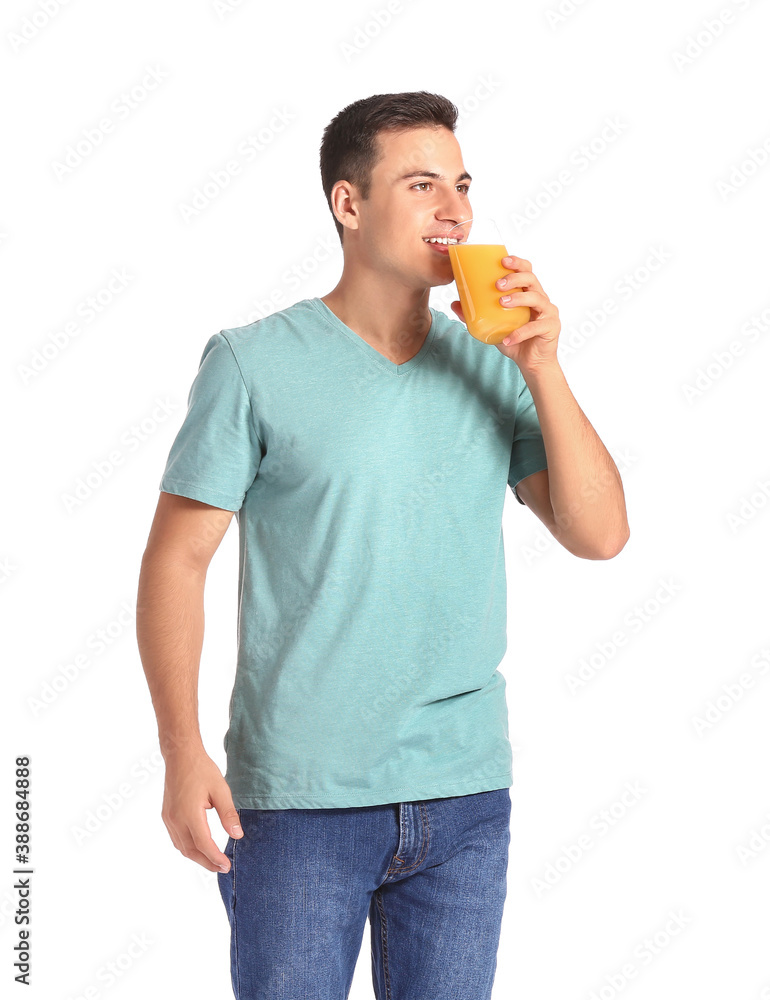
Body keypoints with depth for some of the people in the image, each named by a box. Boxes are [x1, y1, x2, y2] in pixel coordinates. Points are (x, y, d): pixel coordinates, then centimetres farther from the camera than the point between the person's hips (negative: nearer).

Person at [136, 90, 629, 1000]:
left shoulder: (491, 368, 7)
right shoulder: (253, 364, -3)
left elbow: (599, 535, 2)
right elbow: (177, 559, -3)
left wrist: (542, 369, -8)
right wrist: (183, 754, -12)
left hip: (467, 794, 4)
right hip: (300, 794, -3)